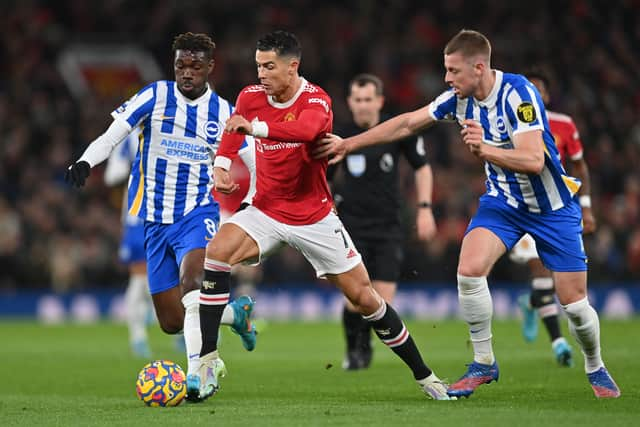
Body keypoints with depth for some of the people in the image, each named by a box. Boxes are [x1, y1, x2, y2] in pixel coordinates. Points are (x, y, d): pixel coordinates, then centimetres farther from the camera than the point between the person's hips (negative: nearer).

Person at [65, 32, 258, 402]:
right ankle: (236, 313, 32)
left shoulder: (224, 113, 2)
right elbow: (111, 137, -10)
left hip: (198, 214, -2)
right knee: (172, 322, 4)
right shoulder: (155, 97, -2)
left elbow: (257, 166, 10)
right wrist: (85, 162, -28)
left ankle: (196, 375, -32)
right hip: (156, 220, 2)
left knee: (191, 282, -33)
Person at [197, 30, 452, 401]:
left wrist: (256, 127, -53)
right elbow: (232, 134, -2)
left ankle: (424, 376, 17)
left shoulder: (316, 100, -19)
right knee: (217, 251, -25)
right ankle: (209, 362, -20)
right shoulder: (251, 97, -5)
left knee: (364, 297, 0)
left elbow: (308, 128, -40)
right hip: (267, 210, 3)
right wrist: (221, 166, -25)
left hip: (315, 215, -3)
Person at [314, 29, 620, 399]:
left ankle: (596, 369, 25)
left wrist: (485, 150, -48)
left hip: (551, 207, -5)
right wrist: (348, 144, 3)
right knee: (469, 271, -19)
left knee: (574, 302, -3)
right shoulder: (459, 99, -8)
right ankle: (484, 363, -3)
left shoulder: (518, 94, -27)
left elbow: (534, 160, -34)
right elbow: (406, 124, 3)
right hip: (502, 200, 5)